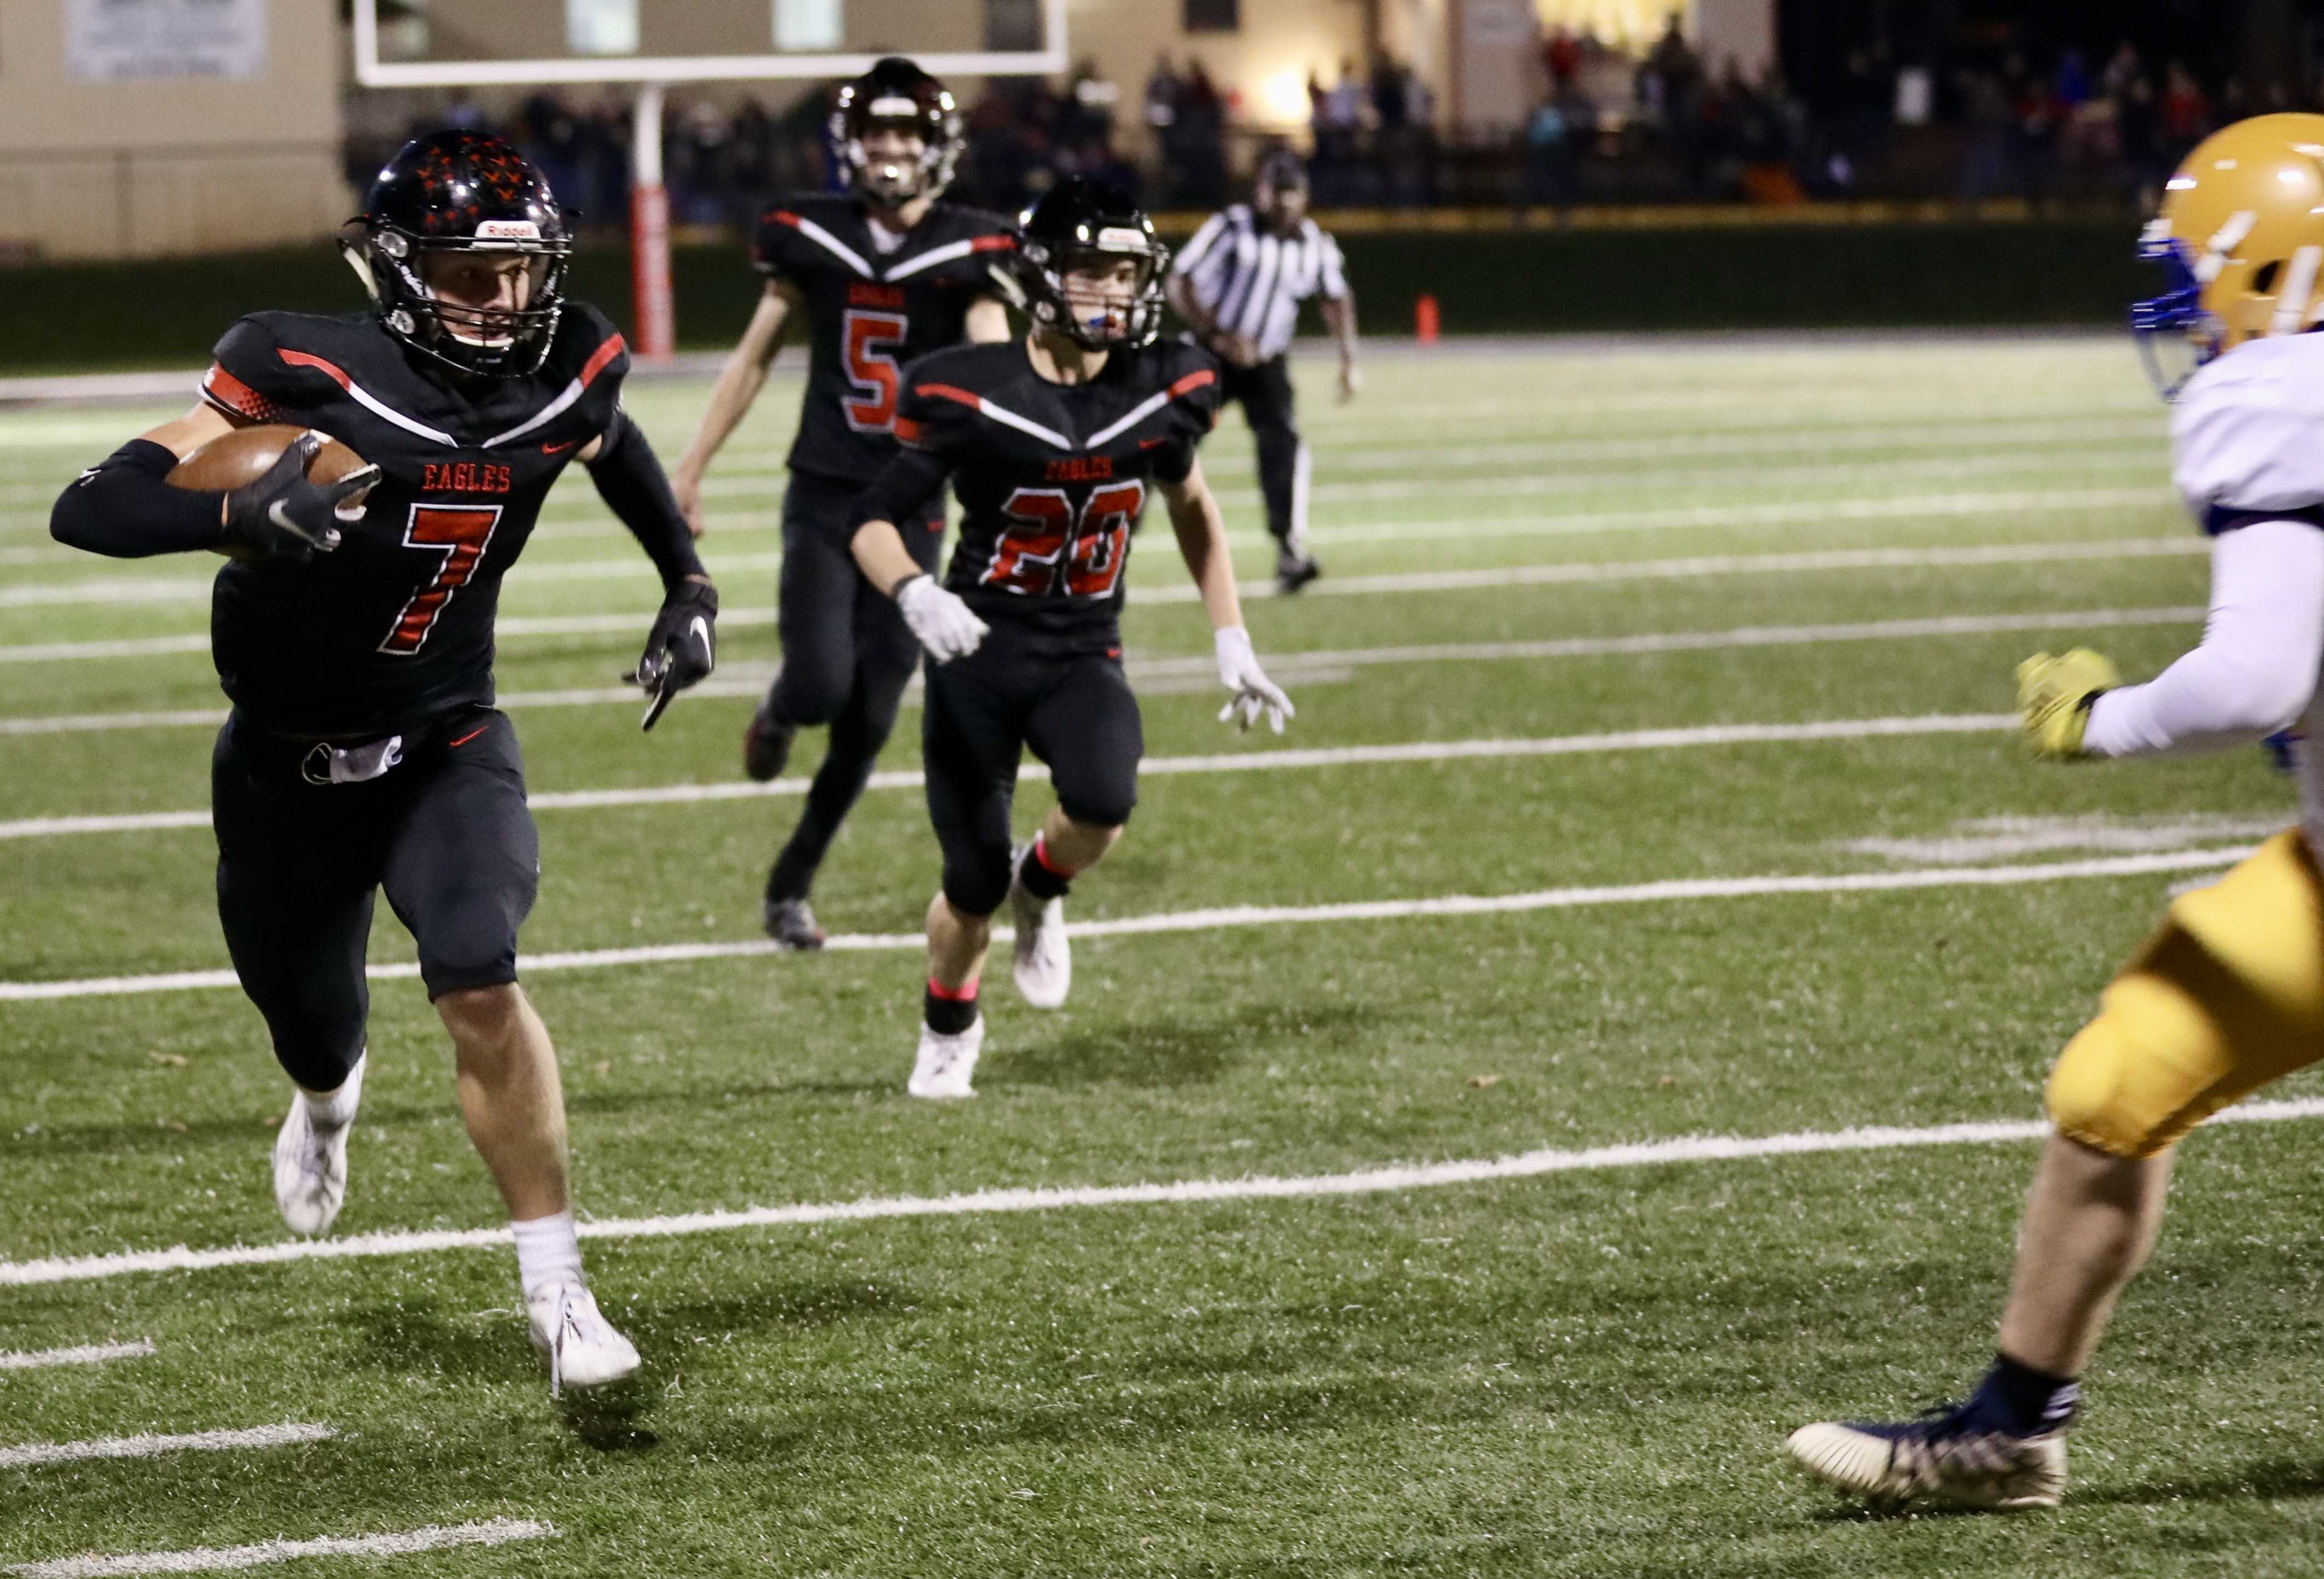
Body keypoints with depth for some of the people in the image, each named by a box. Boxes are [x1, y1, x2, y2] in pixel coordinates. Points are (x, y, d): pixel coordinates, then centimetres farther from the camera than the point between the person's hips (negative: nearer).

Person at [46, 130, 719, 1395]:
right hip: (288, 764, -1)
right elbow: (90, 509, -28)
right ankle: (328, 1100, 60)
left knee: (479, 984, -24)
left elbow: (604, 436, 16)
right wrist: (244, 511, -45)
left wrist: (687, 586, 12)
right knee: (310, 1024, 19)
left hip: (446, 747, 1)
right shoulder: (310, 378, -25)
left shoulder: (566, 373, -12)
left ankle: (557, 1291, -12)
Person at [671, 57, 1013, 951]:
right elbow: (755, 357, 10)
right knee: (822, 683, -18)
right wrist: (693, 464, 11)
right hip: (821, 499, 0)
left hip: (912, 509, 0)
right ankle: (777, 715, 21)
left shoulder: (967, 251, -5)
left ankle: (792, 886, 21)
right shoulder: (813, 237, 0)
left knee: (869, 724, 3)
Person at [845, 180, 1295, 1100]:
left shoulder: (1164, 393, -3)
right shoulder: (972, 396, -13)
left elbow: (1191, 507, 16)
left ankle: (1041, 889, 8)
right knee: (974, 883, 3)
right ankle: (948, 1028, 36)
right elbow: (873, 522, -8)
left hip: (1083, 657, 2)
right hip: (978, 653, -2)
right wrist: (915, 593, -29)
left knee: (1103, 807, -29)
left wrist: (1232, 644, 13)